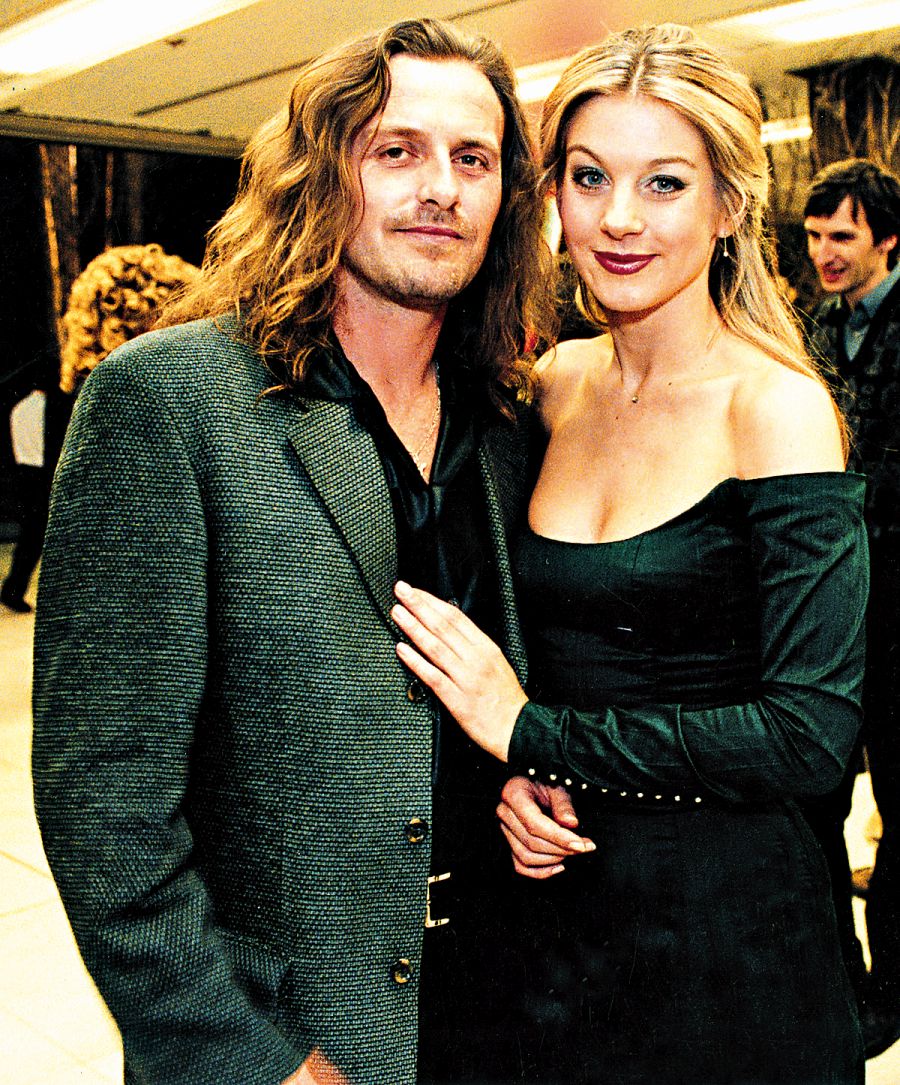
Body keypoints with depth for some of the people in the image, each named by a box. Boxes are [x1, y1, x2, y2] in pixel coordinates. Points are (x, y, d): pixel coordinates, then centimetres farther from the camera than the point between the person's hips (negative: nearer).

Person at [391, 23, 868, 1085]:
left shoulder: (775, 405, -16)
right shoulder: (555, 384, 1)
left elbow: (813, 732, -21)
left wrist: (534, 733, -19)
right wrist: (517, 779, -7)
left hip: (724, 925, -5)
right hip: (559, 890, 5)